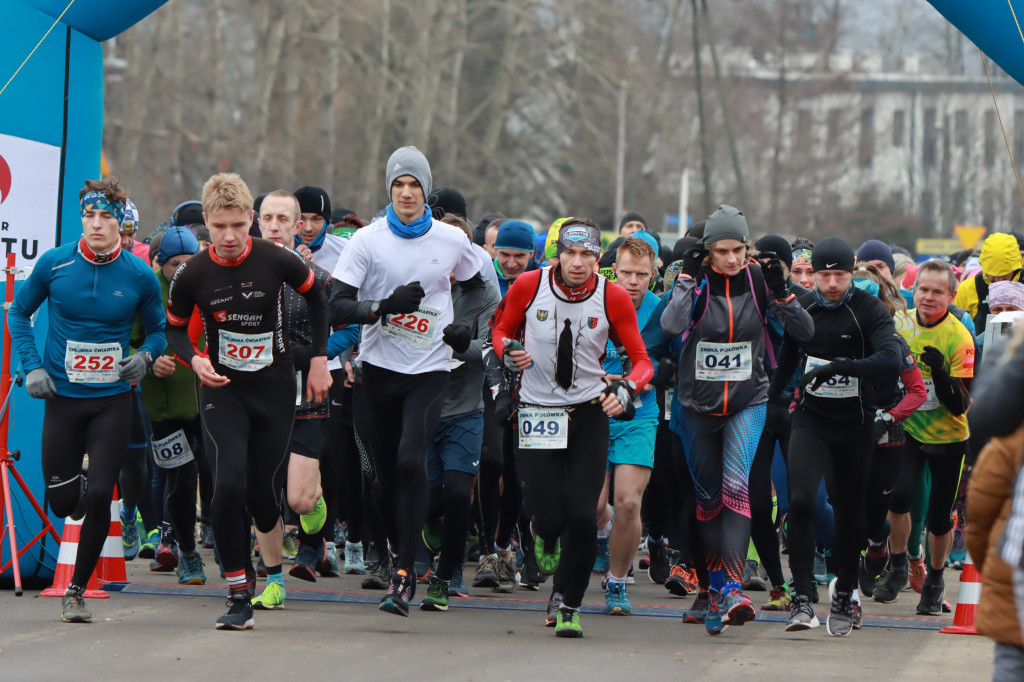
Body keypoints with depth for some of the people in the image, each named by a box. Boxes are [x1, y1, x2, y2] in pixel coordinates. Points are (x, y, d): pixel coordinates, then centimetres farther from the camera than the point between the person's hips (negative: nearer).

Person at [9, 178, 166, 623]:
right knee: (61, 503, 3)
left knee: (99, 497, -11)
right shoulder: (54, 264, -5)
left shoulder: (139, 276, -4)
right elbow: (19, 314, 9)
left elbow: (158, 330, 11)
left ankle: (77, 590, 6)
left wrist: (145, 356, -10)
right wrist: (32, 366, -2)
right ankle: (78, 488, 43)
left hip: (113, 400, -1)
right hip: (62, 398, 1)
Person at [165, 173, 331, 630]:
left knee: (264, 495, 1)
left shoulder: (276, 261, -11)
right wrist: (194, 360, -14)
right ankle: (238, 596, -12)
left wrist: (318, 359, 6)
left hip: (275, 388, 0)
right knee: (229, 485, -19)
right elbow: (175, 327, 6)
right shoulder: (192, 274, -10)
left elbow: (315, 297, 8)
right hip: (223, 390, 0)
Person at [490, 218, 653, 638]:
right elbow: (500, 328, 9)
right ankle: (546, 537, 35)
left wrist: (626, 388, -23)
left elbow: (641, 360, -2)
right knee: (550, 517, -6)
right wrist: (509, 352, -13)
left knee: (582, 515, -9)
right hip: (537, 412, 0)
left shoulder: (613, 298, -8)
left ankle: (567, 603, 11)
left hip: (590, 413, 0)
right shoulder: (529, 286, -8)